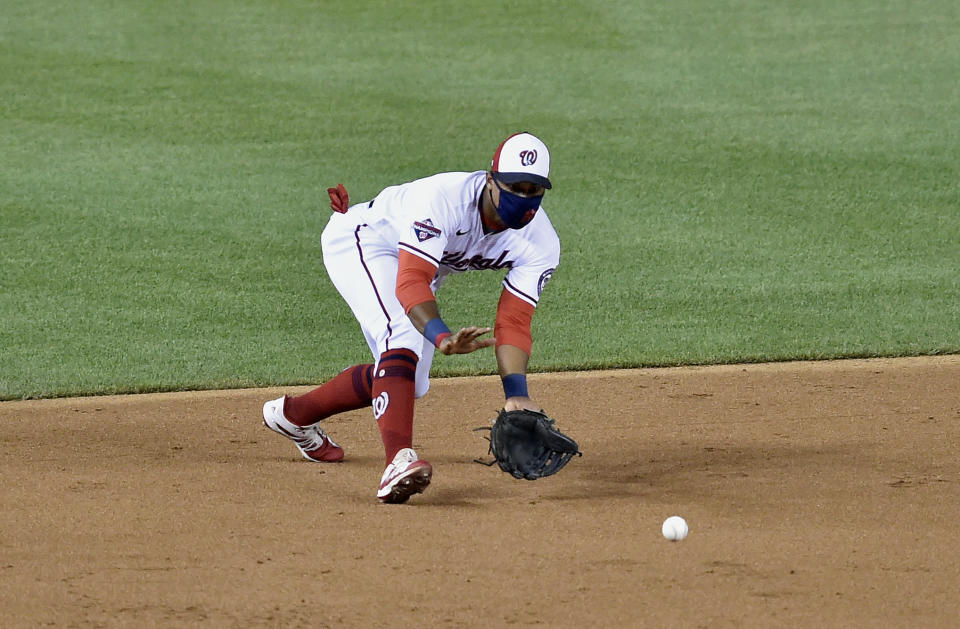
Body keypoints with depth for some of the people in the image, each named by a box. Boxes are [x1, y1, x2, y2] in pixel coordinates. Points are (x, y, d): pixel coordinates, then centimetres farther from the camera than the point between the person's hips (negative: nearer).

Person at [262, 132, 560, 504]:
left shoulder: (541, 244, -22)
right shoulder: (444, 199, -40)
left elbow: (513, 321, -25)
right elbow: (411, 283, -48)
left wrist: (516, 394, -40)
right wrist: (442, 337, -65)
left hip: (421, 264, 8)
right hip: (362, 240, -8)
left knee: (409, 383, 11)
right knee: (403, 336, -33)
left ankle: (294, 414, 33)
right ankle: (399, 460, -48)